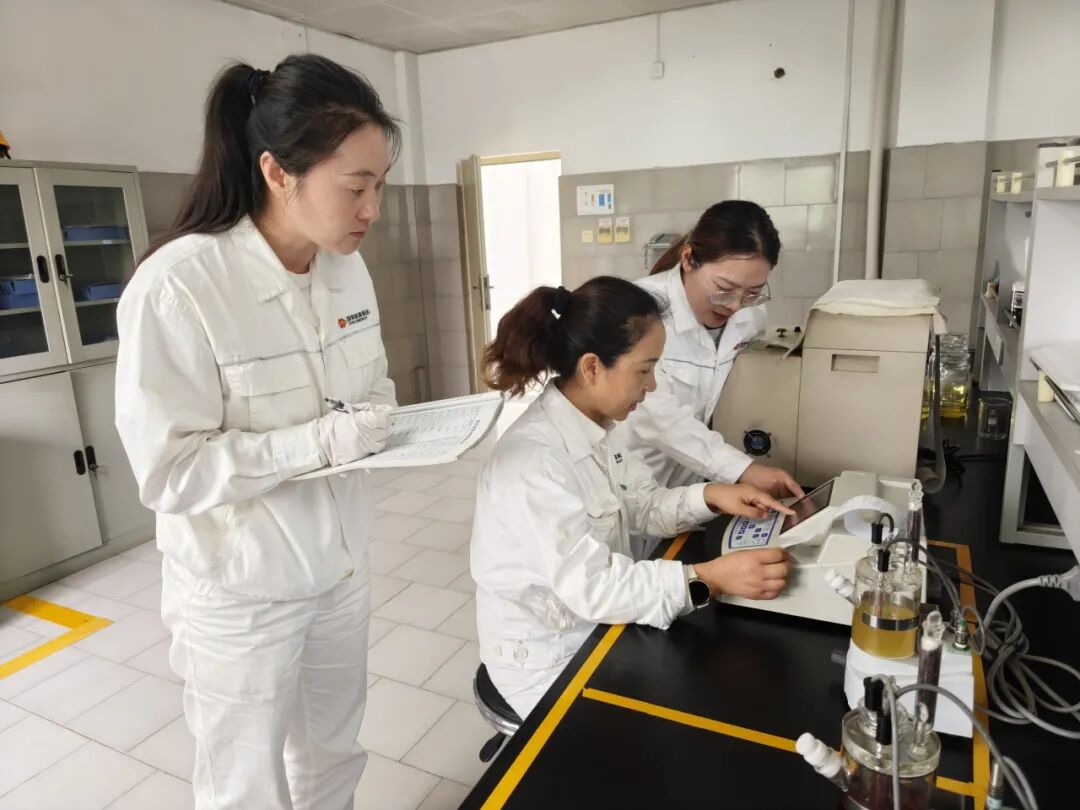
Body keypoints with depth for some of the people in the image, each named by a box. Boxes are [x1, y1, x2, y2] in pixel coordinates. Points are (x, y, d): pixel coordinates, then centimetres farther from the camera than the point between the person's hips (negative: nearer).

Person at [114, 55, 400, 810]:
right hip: (241, 594, -5)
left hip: (340, 564, 6)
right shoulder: (178, 284, -24)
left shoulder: (348, 268, -3)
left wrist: (391, 425, -11)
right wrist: (321, 441, -29)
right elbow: (169, 471, -22)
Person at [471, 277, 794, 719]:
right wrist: (711, 578, -37)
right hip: (549, 662, -7)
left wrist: (710, 496, -11)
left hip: (596, 627, 8)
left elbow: (640, 507, 5)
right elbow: (589, 587, -32)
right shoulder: (531, 464, -30)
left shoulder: (594, 427, -1)